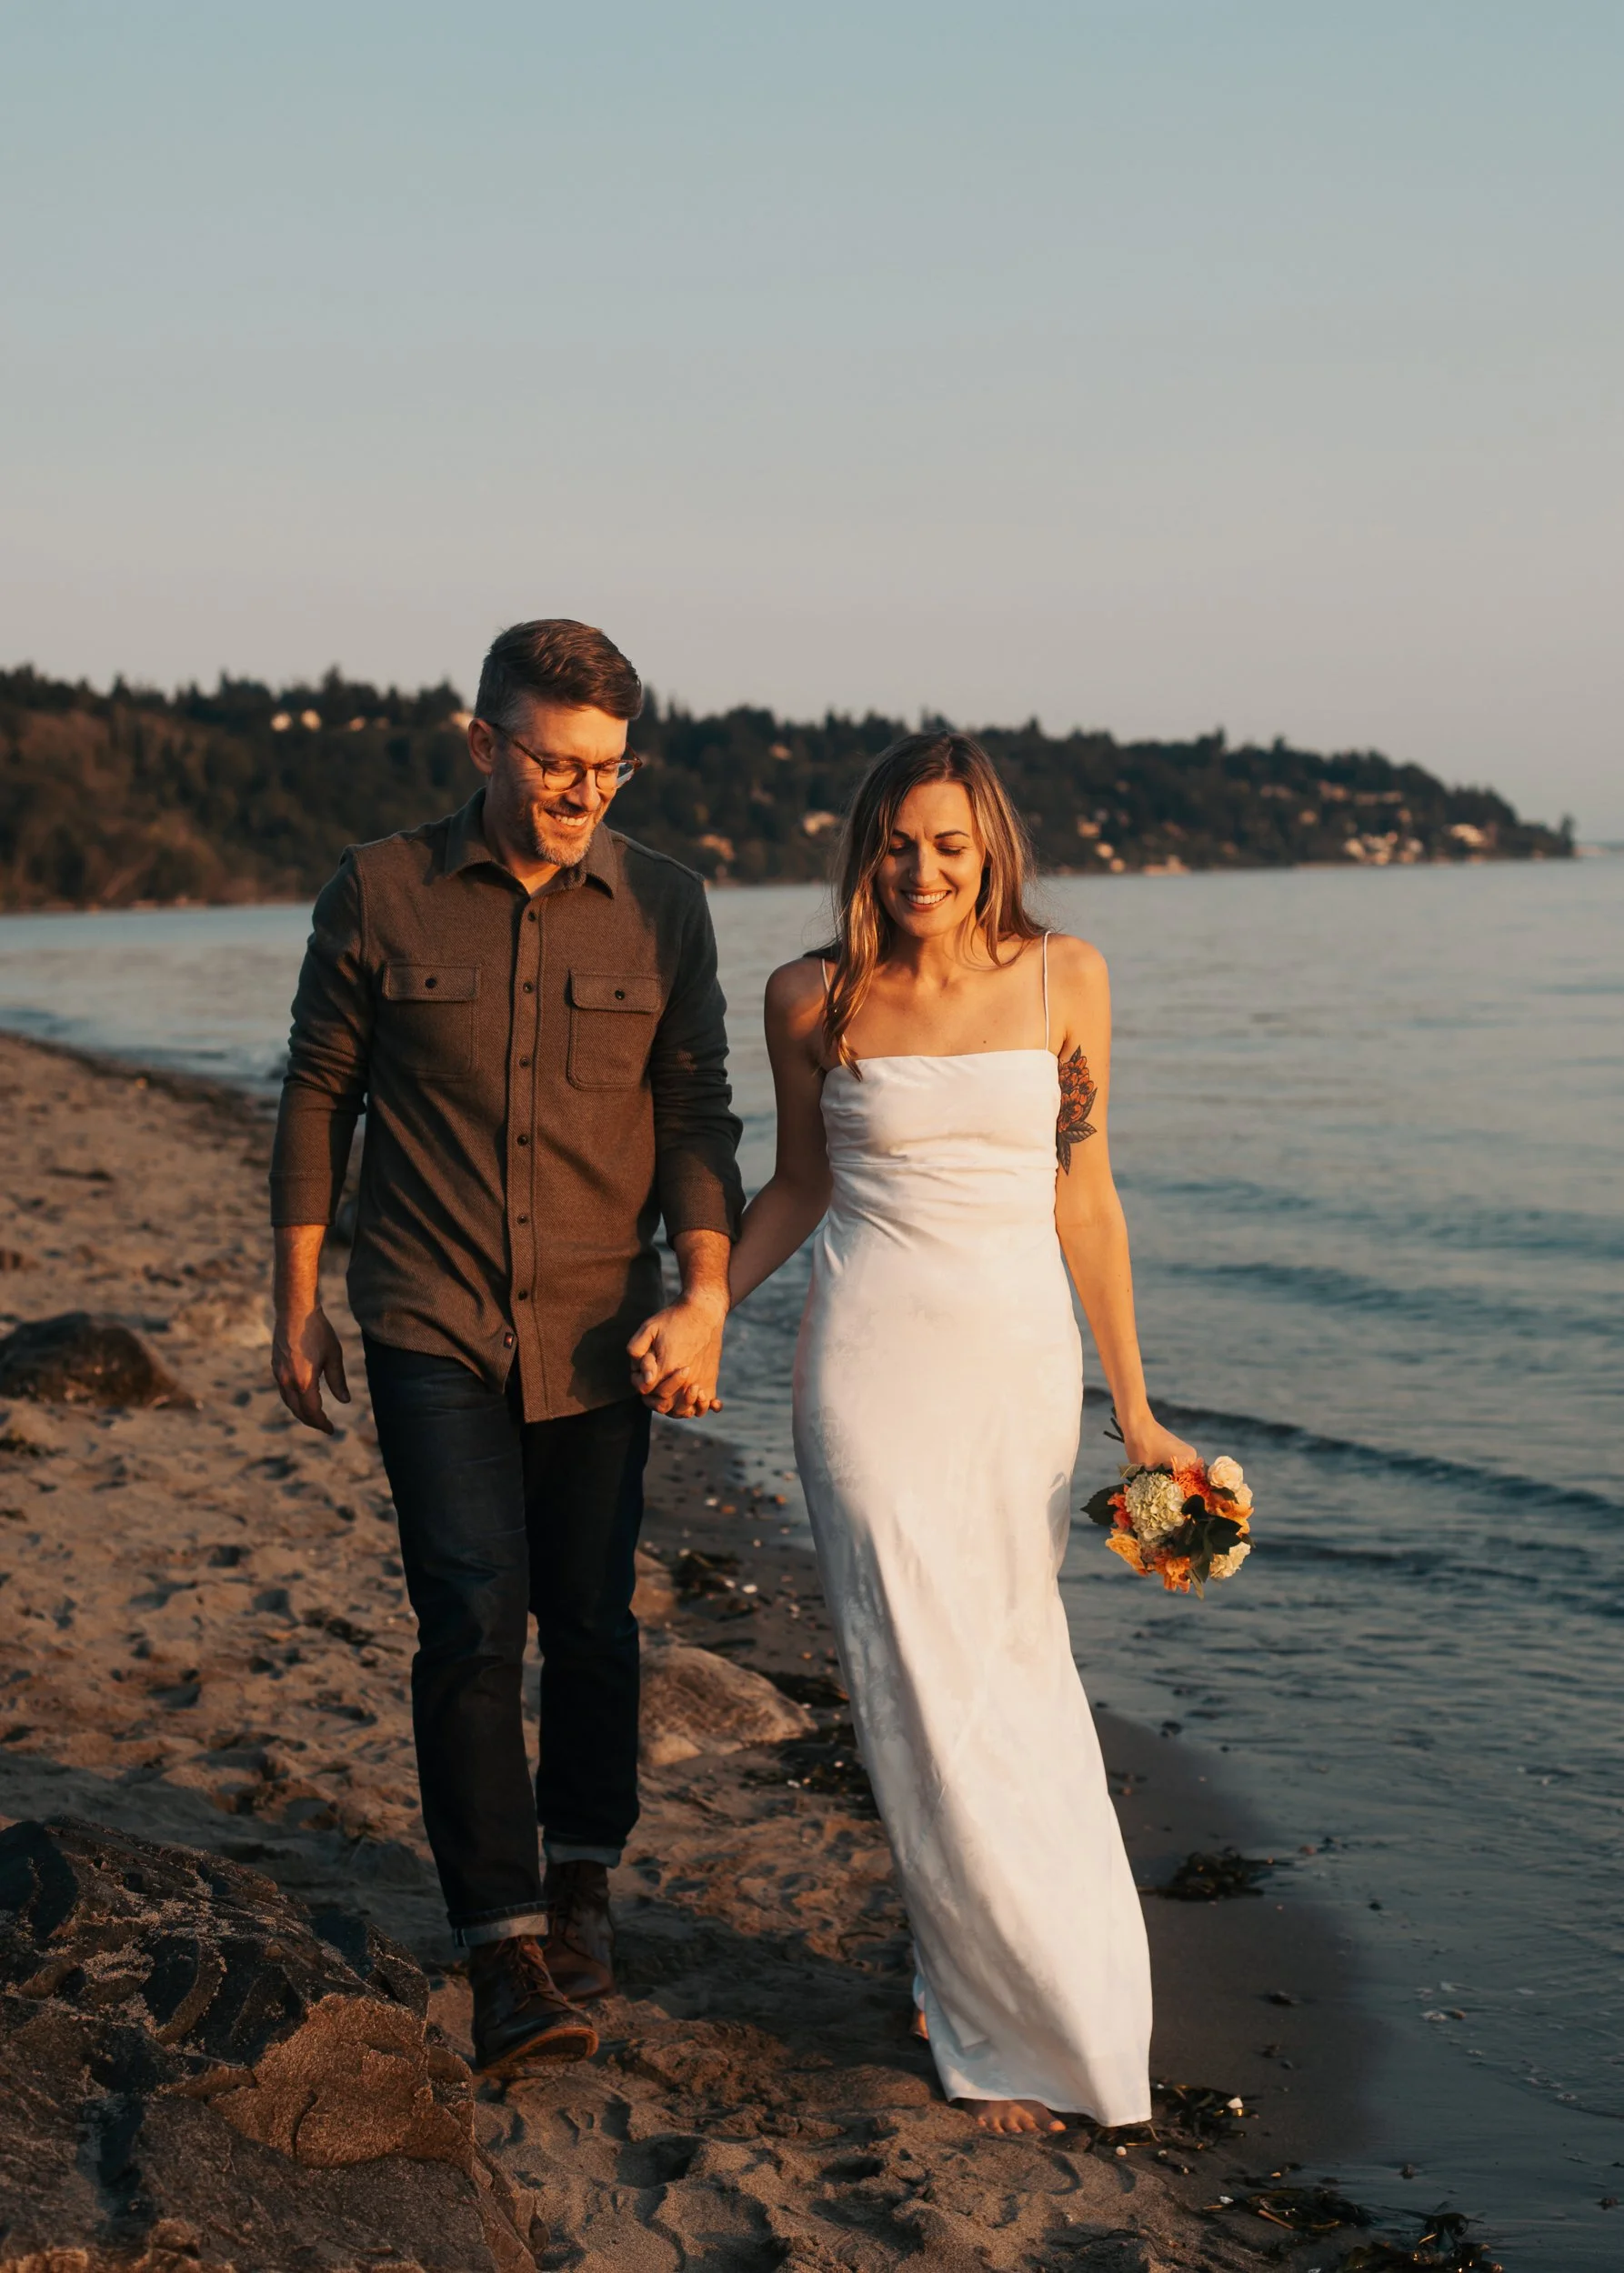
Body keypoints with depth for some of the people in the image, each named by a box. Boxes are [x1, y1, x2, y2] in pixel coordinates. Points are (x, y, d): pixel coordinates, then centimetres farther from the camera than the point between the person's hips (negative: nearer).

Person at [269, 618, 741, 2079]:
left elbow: (696, 1112, 2)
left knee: (590, 1621, 9)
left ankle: (584, 1876, 32)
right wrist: (297, 1304, 6)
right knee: (473, 1620, -10)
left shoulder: (663, 905, 1)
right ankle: (505, 1943, -2)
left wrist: (706, 1298, -10)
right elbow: (318, 1095, 6)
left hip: (598, 1329, 2)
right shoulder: (380, 895, -2)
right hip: (432, 1324, -1)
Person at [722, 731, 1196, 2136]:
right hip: (876, 1360, -2)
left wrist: (1135, 1408, 6)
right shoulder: (814, 1000, -1)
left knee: (1018, 1665, 7)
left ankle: (999, 1962, 29)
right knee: (926, 1686, -3)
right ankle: (1020, 2024, 12)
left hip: (1024, 1361, 2)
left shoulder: (1063, 979, 1)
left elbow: (1084, 1197, 6)